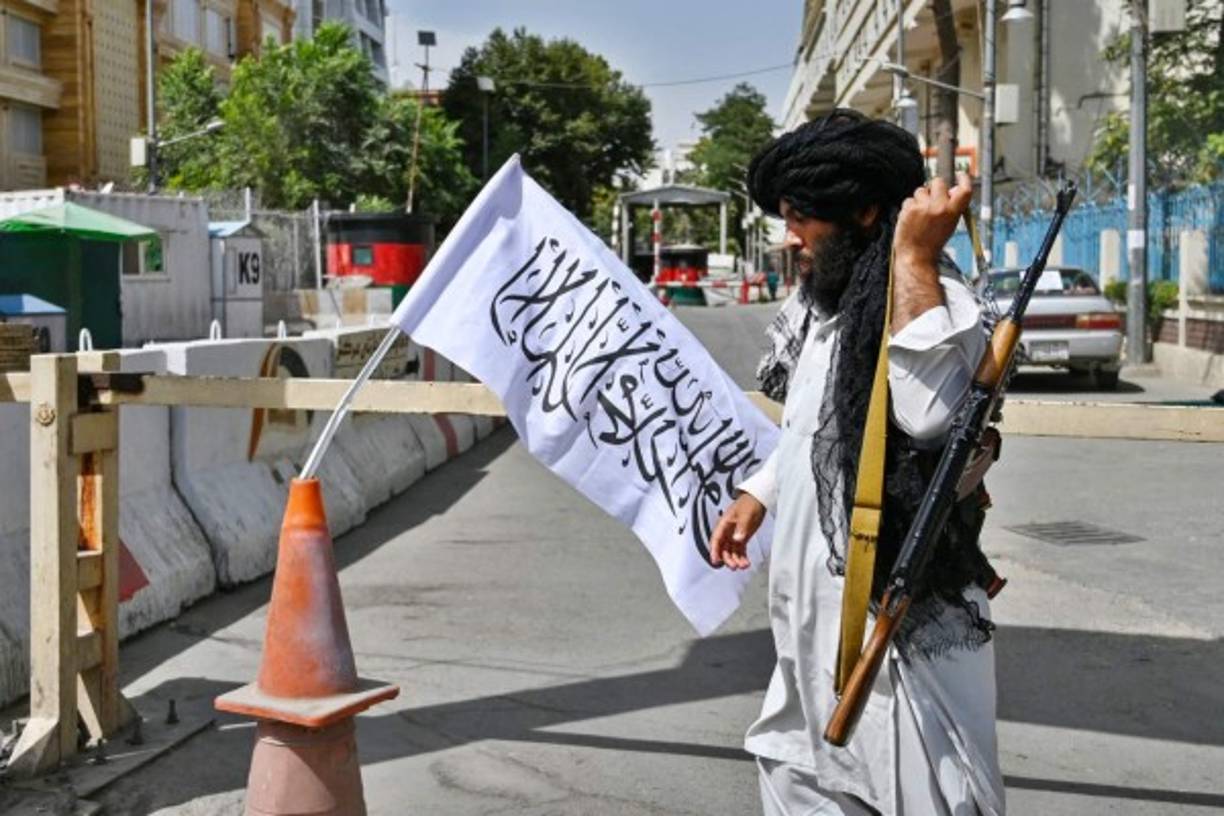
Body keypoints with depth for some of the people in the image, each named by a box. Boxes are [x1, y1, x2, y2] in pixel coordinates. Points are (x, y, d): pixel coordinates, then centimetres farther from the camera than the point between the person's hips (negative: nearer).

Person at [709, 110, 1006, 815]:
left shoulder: (936, 299, -17)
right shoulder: (822, 304, 11)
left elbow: (927, 413, -38)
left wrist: (914, 257, -32)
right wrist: (758, 494, 18)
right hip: (819, 610, 9)